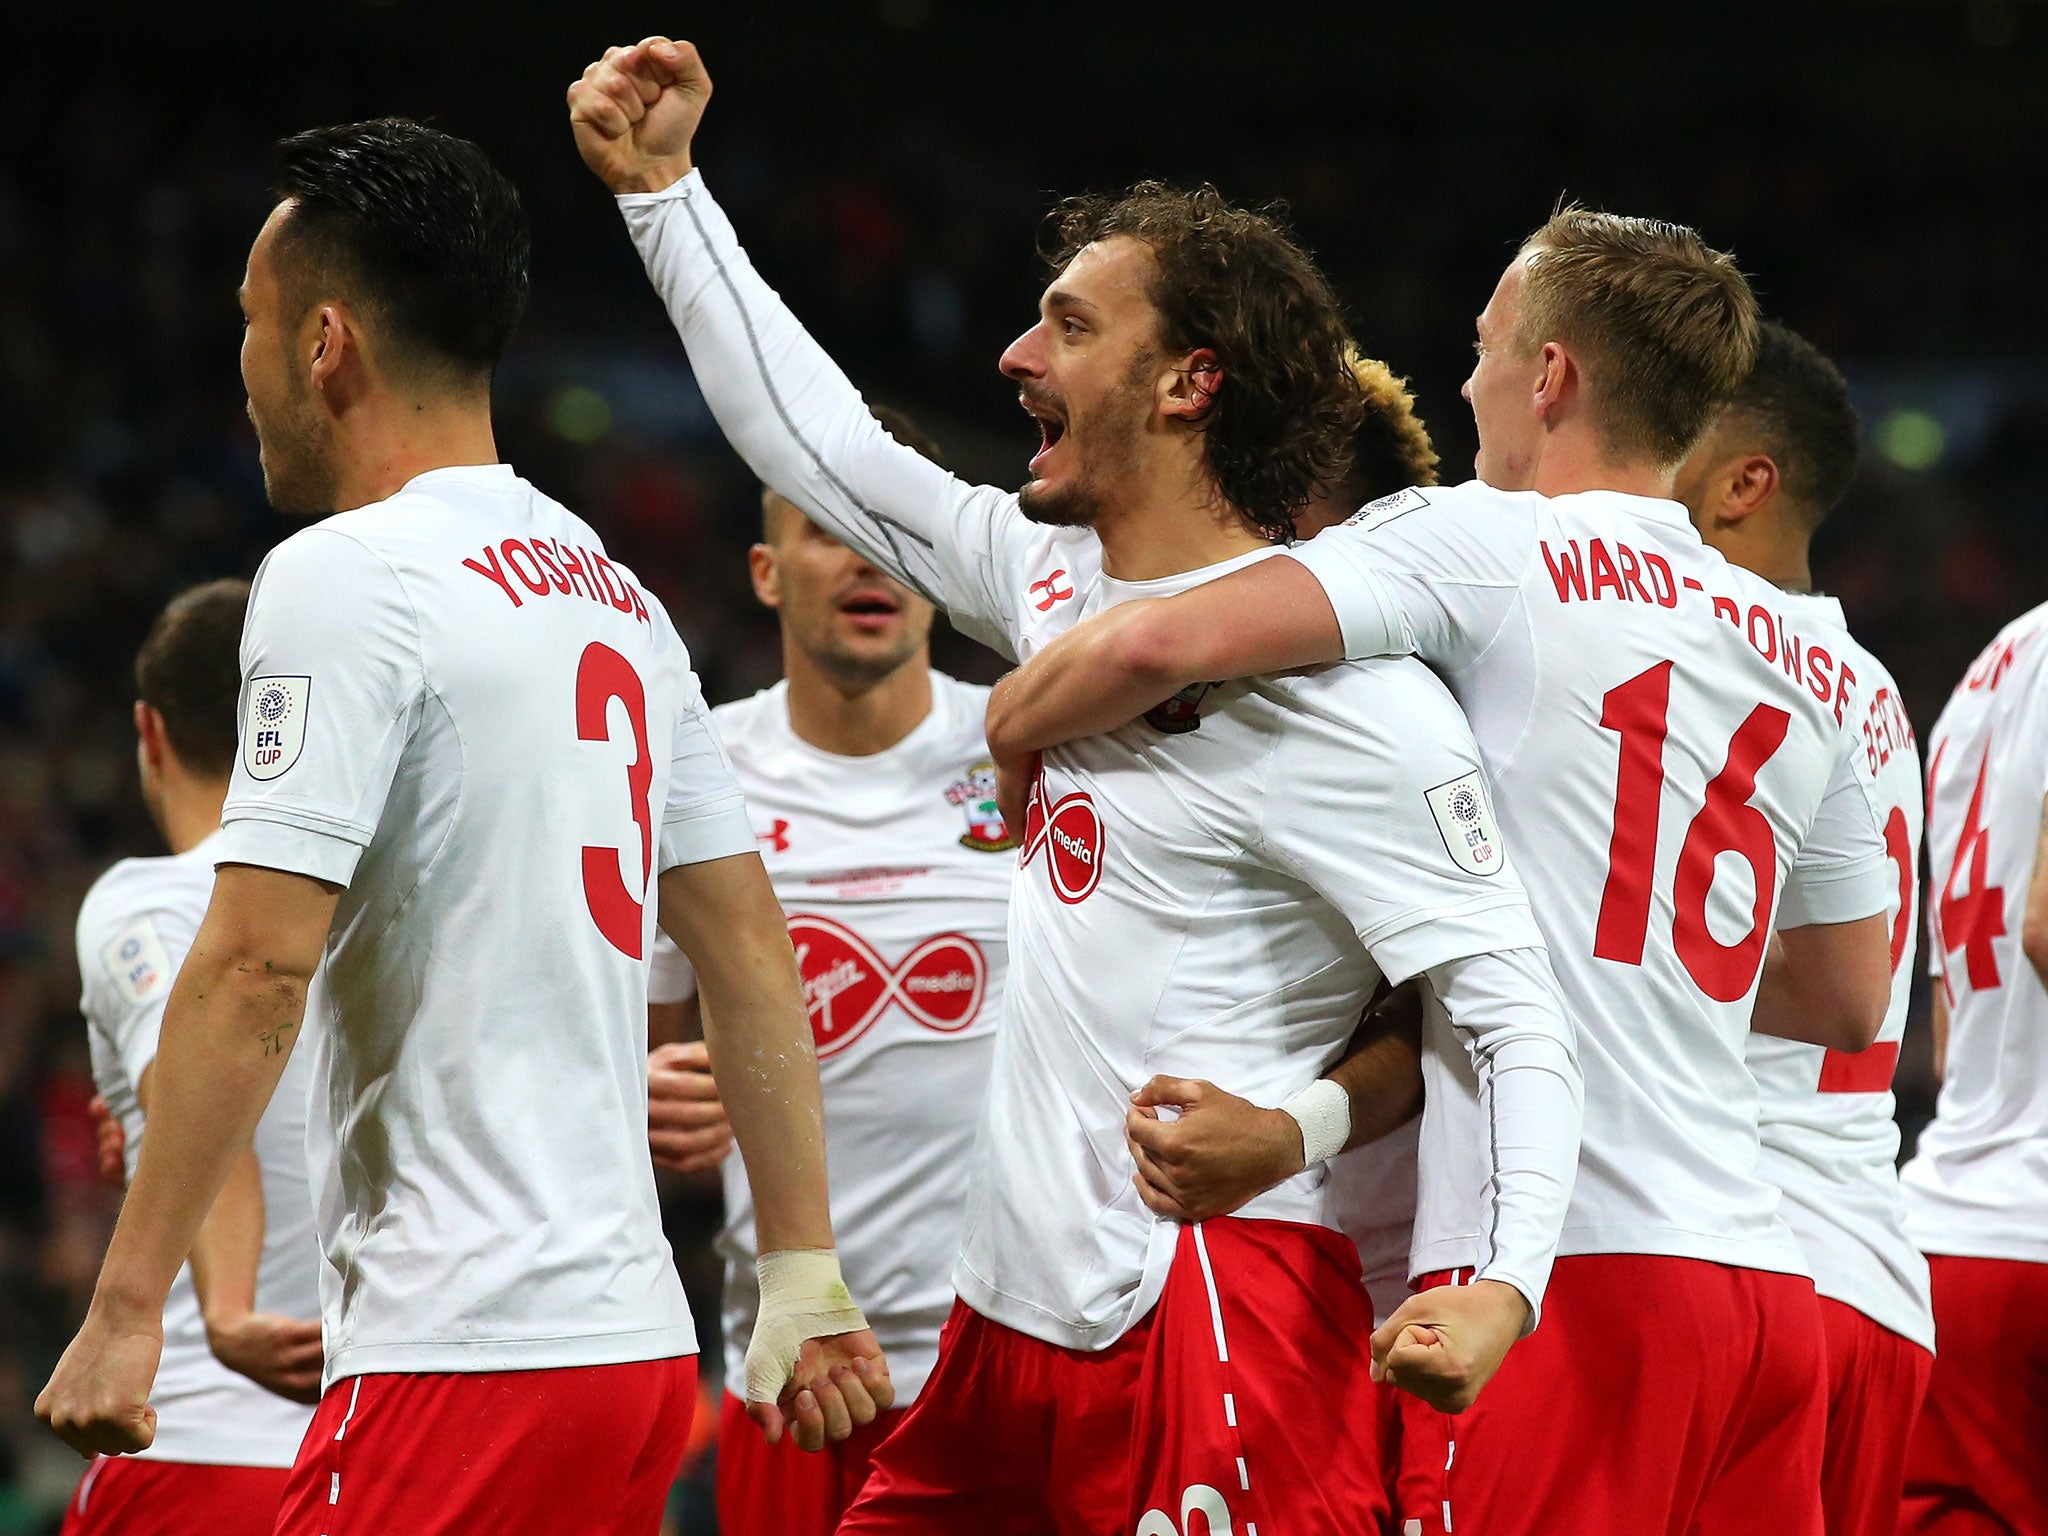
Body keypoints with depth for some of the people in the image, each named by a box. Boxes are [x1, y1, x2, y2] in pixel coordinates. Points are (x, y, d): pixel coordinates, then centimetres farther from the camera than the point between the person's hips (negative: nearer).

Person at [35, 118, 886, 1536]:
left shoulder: (349, 574, -9)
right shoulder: (617, 598, 16)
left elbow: (257, 967, -15)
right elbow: (749, 948, 17)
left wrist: (127, 1308, -14)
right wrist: (803, 1275, 20)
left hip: (460, 1355, -9)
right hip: (634, 1333, 9)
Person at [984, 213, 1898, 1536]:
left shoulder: (1492, 547, -2)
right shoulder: (1814, 663, 18)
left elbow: (1166, 642, -15)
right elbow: (1852, 1003, 27)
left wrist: (1012, 727, 5)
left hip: (1567, 1265, -7)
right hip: (1770, 1280, 7)